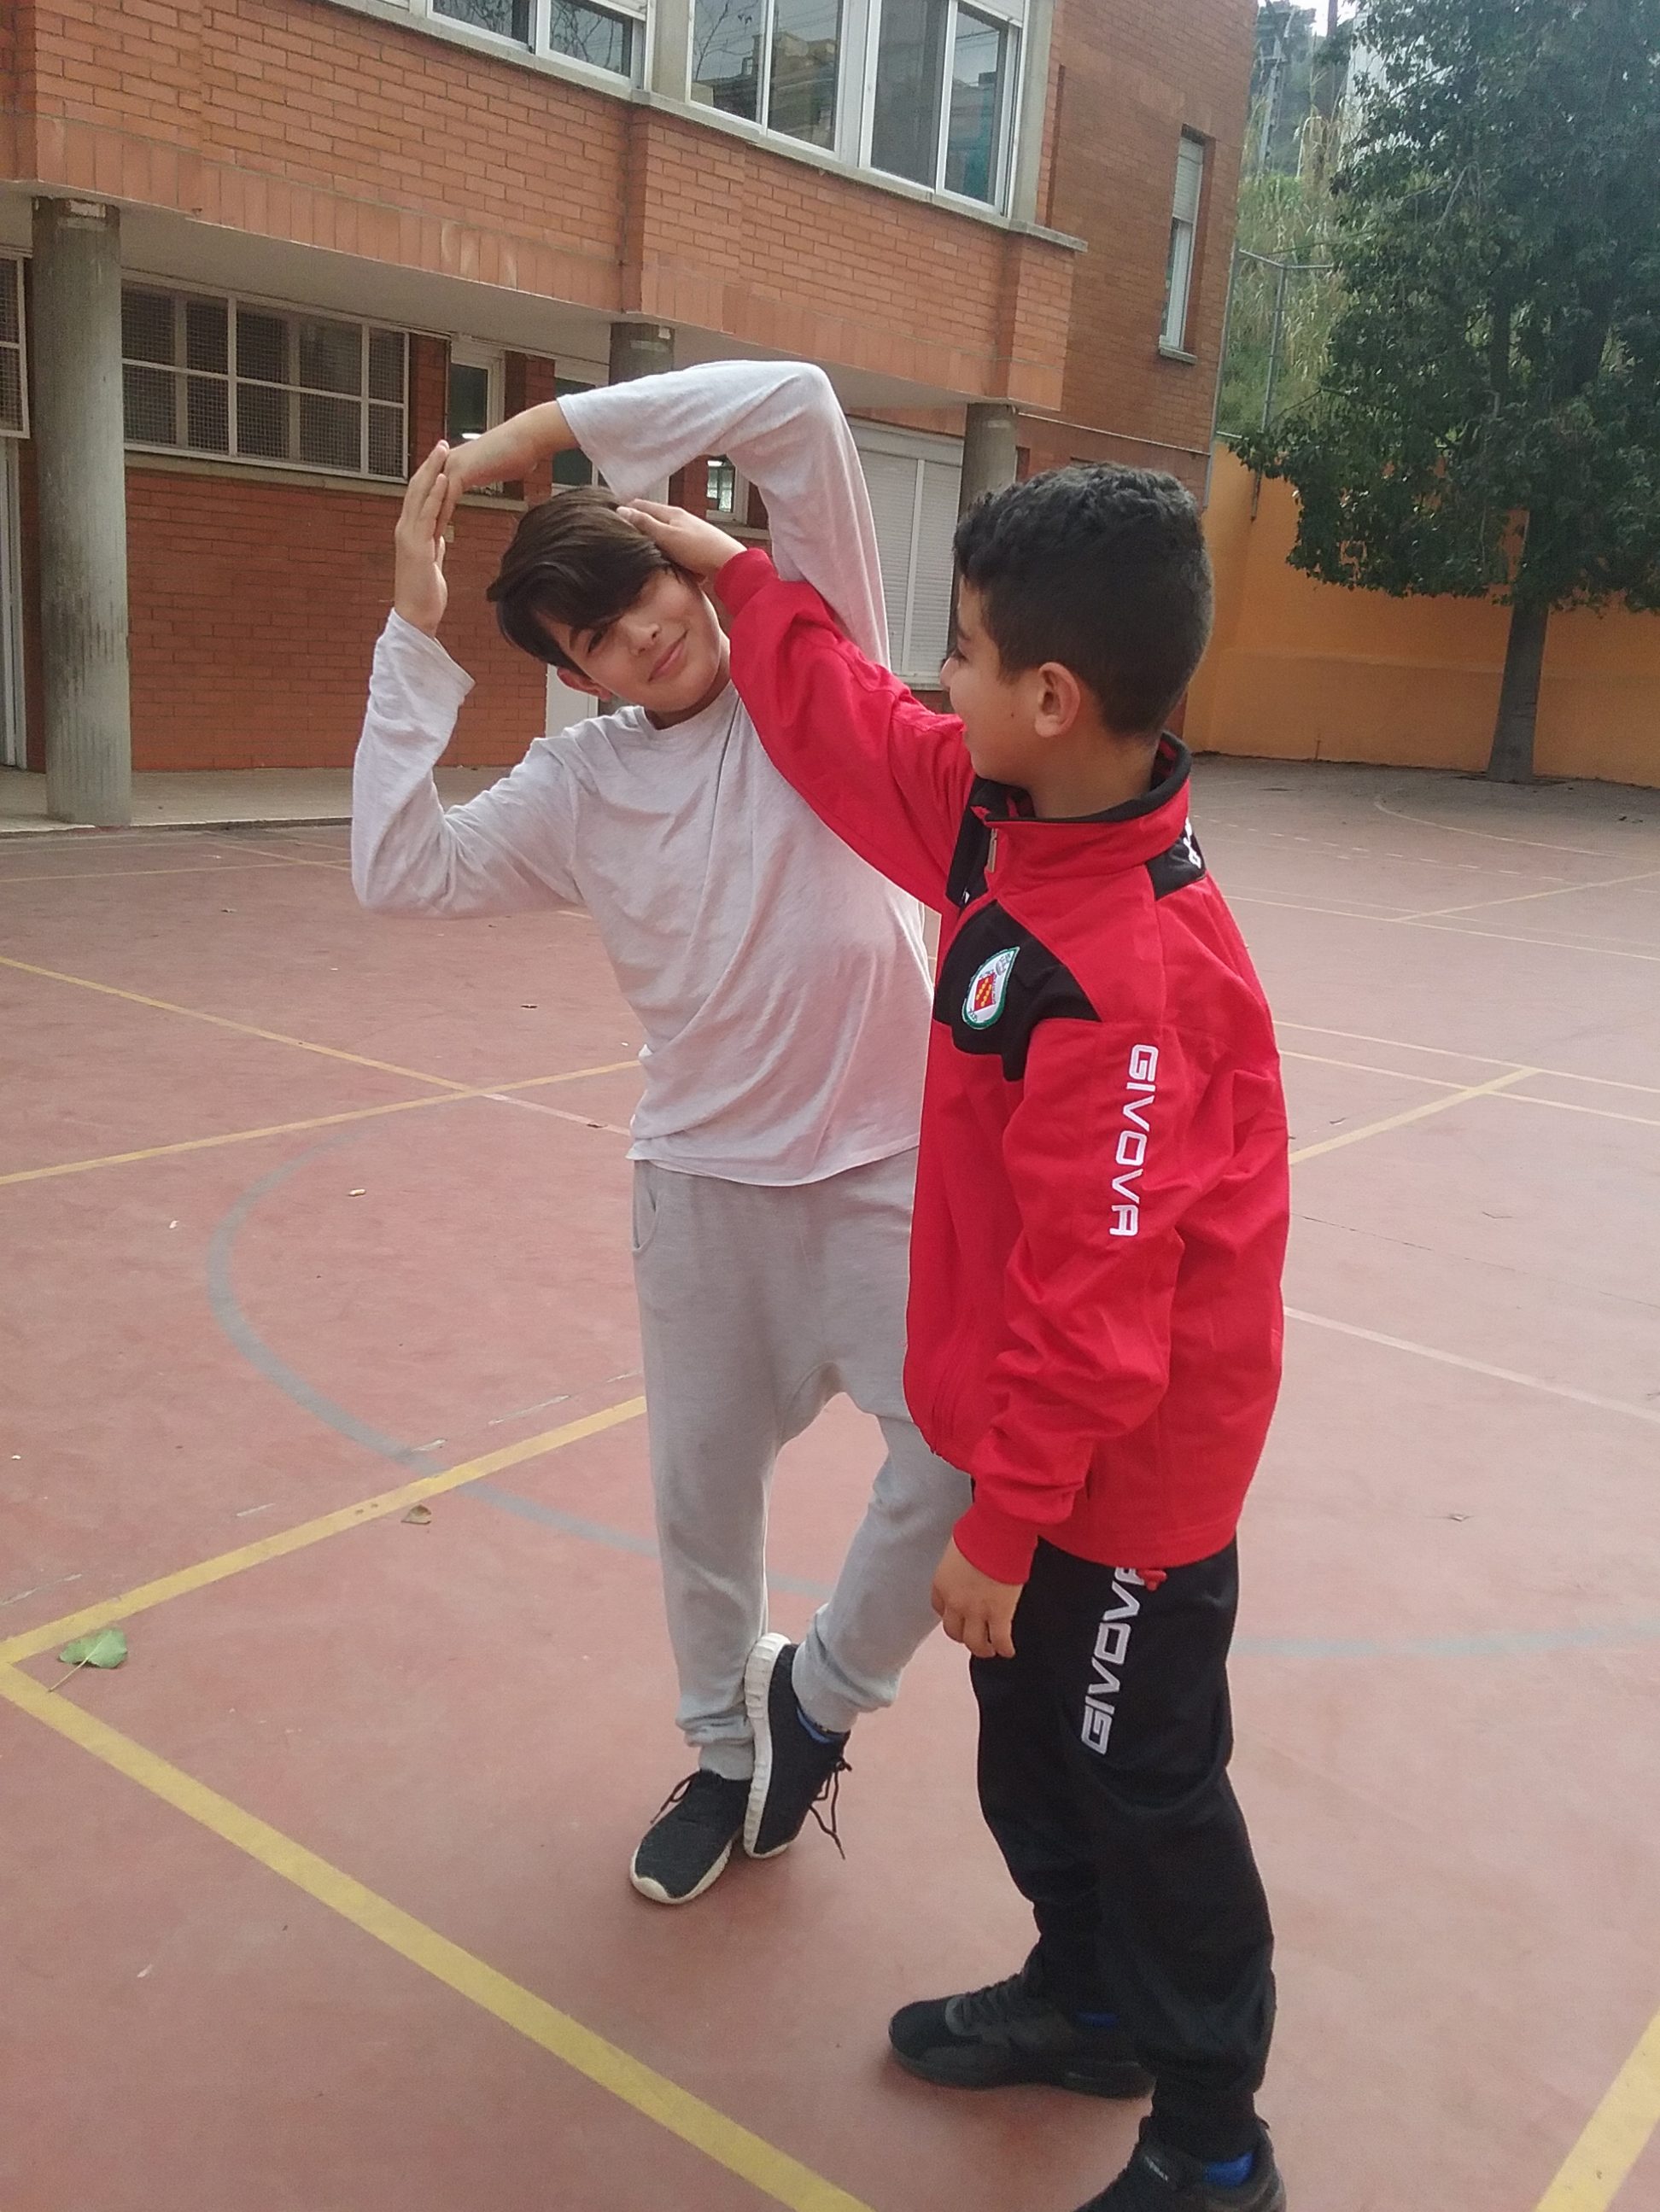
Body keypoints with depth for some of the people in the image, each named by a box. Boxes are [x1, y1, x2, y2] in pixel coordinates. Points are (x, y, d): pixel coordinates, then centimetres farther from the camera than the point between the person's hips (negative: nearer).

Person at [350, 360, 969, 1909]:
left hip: (884, 1166, -2)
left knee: (967, 1456, -13)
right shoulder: (578, 787, 2)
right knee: (702, 1496, 14)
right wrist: (416, 636, -8)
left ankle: (820, 1693, 17)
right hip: (704, 1184, 3)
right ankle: (727, 1752, 40)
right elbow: (401, 870, -9)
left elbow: (797, 407, -15)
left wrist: (551, 427, -12)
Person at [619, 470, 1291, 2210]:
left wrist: (1001, 1527, -17)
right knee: (1029, 1750, 25)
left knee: (1146, 1796, 11)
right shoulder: (1007, 821, -7)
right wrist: (734, 574, 19)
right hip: (1038, 1440, 9)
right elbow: (851, 728, 13)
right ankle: (1086, 2000, 50)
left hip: (1123, 1484, -8)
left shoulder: (1128, 977, -32)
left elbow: (1093, 1304, -27)